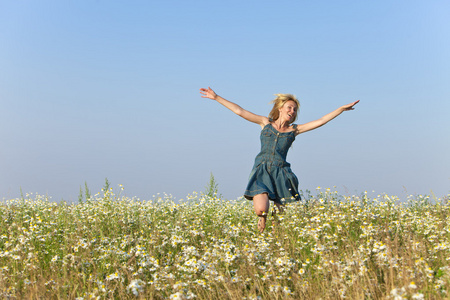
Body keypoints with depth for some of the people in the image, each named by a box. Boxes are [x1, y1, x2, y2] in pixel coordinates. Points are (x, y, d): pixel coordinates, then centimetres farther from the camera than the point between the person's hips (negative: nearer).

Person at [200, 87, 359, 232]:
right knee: (260, 209, -21)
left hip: (280, 173, 2)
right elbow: (239, 111, 12)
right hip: (261, 171, -1)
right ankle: (262, 218, 16)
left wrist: (341, 109, 6)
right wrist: (216, 97, 9)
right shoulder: (265, 123, 14)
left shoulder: (294, 129, 15)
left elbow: (320, 121, 11)